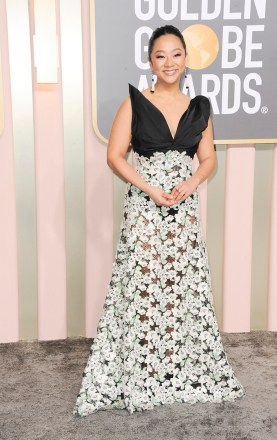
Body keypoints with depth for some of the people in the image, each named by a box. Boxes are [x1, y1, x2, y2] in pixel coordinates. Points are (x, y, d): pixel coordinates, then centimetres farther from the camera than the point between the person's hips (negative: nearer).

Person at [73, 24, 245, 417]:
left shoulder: (199, 108, 8)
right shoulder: (134, 103, -2)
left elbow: (209, 158, 12)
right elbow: (115, 156, -4)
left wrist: (190, 184, -8)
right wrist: (150, 189, -14)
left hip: (184, 210, 3)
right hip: (143, 209, -3)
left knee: (186, 289, 8)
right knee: (142, 290, -2)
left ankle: (190, 372, 23)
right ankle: (137, 378, 11)